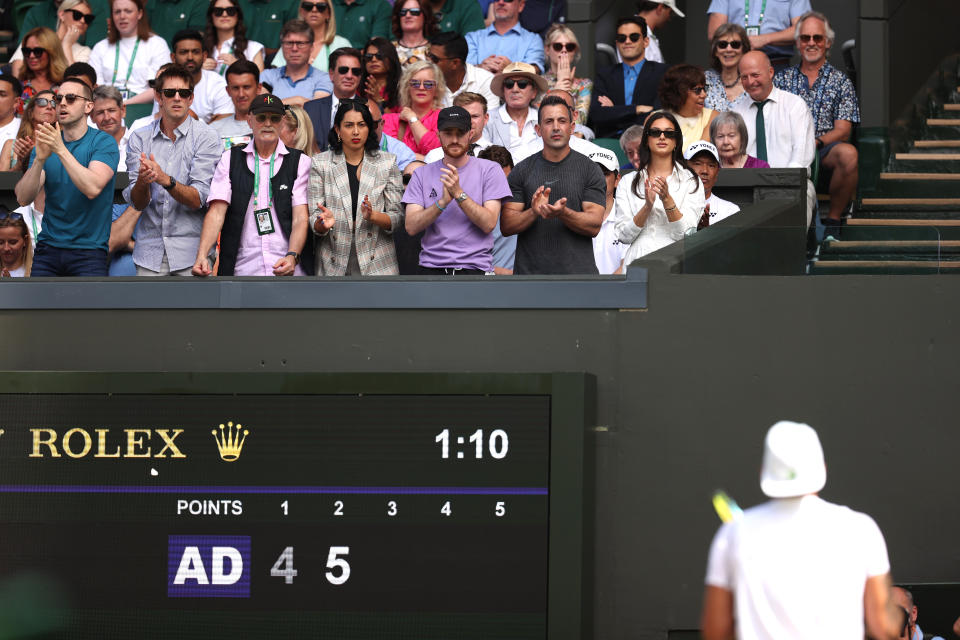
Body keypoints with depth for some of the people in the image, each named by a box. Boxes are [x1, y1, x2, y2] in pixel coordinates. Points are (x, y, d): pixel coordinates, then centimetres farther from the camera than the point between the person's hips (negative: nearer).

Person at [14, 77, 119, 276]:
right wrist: (40, 159, -20)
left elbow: (92, 189, -20)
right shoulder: (46, 144, 9)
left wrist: (61, 150, -25)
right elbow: (23, 199, -4)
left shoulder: (103, 142, -3)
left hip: (88, 251, -4)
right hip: (48, 249, 4)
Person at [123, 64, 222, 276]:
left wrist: (165, 180, -26)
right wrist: (142, 181, -21)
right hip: (150, 251, 2)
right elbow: (137, 203, 1)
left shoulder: (207, 137, -1)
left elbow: (198, 199, -9)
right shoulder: (139, 138, 7)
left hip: (192, 249, -2)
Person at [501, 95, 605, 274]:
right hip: (530, 272, 1)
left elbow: (594, 225, -2)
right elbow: (506, 226, 3)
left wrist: (563, 213, -20)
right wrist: (534, 212, -17)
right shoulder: (521, 171, 8)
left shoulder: (589, 170, 5)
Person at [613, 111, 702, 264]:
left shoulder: (690, 181, 9)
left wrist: (667, 200, -11)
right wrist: (647, 207, -8)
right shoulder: (628, 183, 12)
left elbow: (686, 234, 0)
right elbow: (624, 236, 5)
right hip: (638, 261, 1)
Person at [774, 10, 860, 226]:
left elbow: (843, 131, 3)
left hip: (825, 148, -1)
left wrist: (816, 142, -18)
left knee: (847, 153, -36)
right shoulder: (782, 78, 17)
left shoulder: (840, 81, 12)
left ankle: (833, 219, -20)